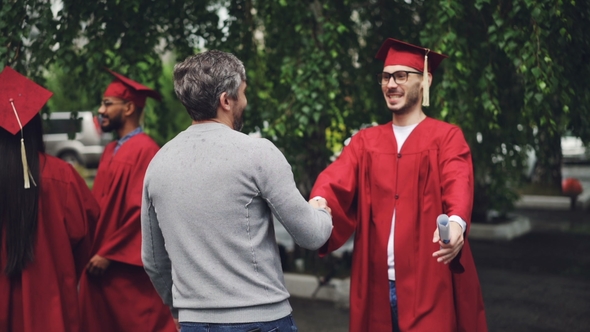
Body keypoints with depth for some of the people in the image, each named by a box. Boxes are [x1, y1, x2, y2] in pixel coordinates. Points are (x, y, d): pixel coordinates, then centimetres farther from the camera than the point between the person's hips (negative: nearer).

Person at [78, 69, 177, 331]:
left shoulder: (145, 150, -14)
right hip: (101, 263, 9)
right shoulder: (110, 151, 14)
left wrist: (108, 254, -14)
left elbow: (142, 211, -19)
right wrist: (94, 251, 9)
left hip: (128, 268, -8)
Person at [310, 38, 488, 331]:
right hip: (377, 284, 4)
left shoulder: (446, 137, 1)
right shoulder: (365, 141, 13)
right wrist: (319, 205, -28)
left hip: (429, 282, -3)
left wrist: (456, 222, -39)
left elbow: (459, 186, -17)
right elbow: (336, 180, -4)